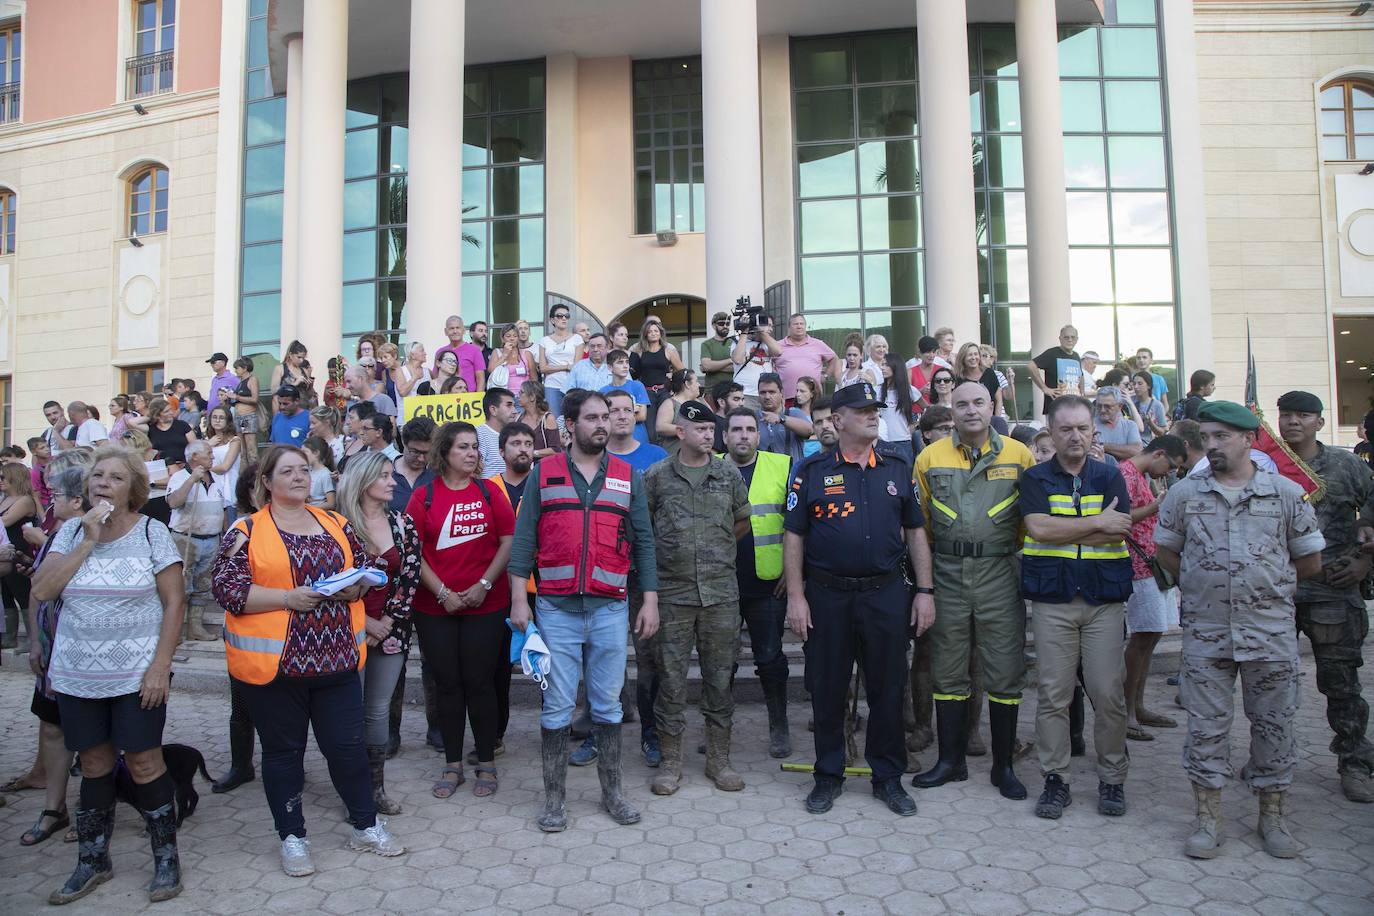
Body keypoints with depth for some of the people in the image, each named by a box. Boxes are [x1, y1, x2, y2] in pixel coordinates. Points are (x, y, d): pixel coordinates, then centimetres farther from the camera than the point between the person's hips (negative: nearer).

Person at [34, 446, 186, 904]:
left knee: (143, 762, 1)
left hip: (138, 675, -3)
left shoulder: (151, 532, -5)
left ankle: (166, 857, 17)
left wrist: (161, 665, -13)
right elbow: (41, 590, -7)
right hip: (77, 676, 3)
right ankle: (93, 861, 29)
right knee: (94, 764, 13)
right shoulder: (71, 530, 4)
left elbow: (174, 601, -7)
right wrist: (88, 541, -13)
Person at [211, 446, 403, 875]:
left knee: (347, 745, 9)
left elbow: (366, 567, 16)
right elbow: (227, 588, -10)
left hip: (336, 658, 3)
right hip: (274, 663, -3)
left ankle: (366, 825, 27)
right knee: (283, 751, 11)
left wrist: (354, 586, -6)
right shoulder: (246, 531, -3)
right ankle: (292, 837, 27)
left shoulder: (336, 524, 9)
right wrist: (288, 598, -19)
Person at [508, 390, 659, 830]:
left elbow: (643, 542, 8)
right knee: (557, 706, 6)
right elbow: (524, 538, 2)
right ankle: (554, 798, 20)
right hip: (556, 609, -1)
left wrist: (650, 599, 2)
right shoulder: (544, 473, 4)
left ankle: (612, 791, 26)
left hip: (610, 609, 1)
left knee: (607, 704, 11)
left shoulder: (629, 477, 8)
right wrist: (518, 598, -4)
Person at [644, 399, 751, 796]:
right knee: (671, 679, 4)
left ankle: (719, 759, 21)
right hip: (672, 593, -1)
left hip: (721, 592, 2)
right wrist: (671, 551, 5)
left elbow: (742, 522, 17)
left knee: (720, 678, 8)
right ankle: (670, 761, 17)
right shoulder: (656, 476, 1)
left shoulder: (729, 475, 6)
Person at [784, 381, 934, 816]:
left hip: (886, 594, 2)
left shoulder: (898, 469, 8)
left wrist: (925, 591, 4)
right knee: (827, 689, 8)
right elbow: (793, 536, -1)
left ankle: (888, 776, 25)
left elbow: (915, 532, 10)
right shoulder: (811, 471, 0)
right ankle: (829, 775, 24)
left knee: (888, 688, 9)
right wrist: (796, 597, -7)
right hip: (826, 596, -2)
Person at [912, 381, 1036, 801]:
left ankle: (1003, 766, 20)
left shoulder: (1019, 456, 2)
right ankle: (951, 760, 23)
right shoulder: (929, 458, 5)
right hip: (947, 576, 1)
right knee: (948, 671, 9)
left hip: (1000, 574, -1)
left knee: (1005, 673, 5)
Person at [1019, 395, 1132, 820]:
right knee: (1053, 695, 2)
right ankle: (1056, 780, 14)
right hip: (1052, 600, -1)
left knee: (1109, 695, 3)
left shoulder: (1110, 477, 9)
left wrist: (1060, 530, -11)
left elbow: (1117, 532, -8)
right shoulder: (1035, 478, 5)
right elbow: (1038, 528, -12)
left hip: (1105, 598, 1)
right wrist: (1097, 522, -9)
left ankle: (1112, 779, 19)